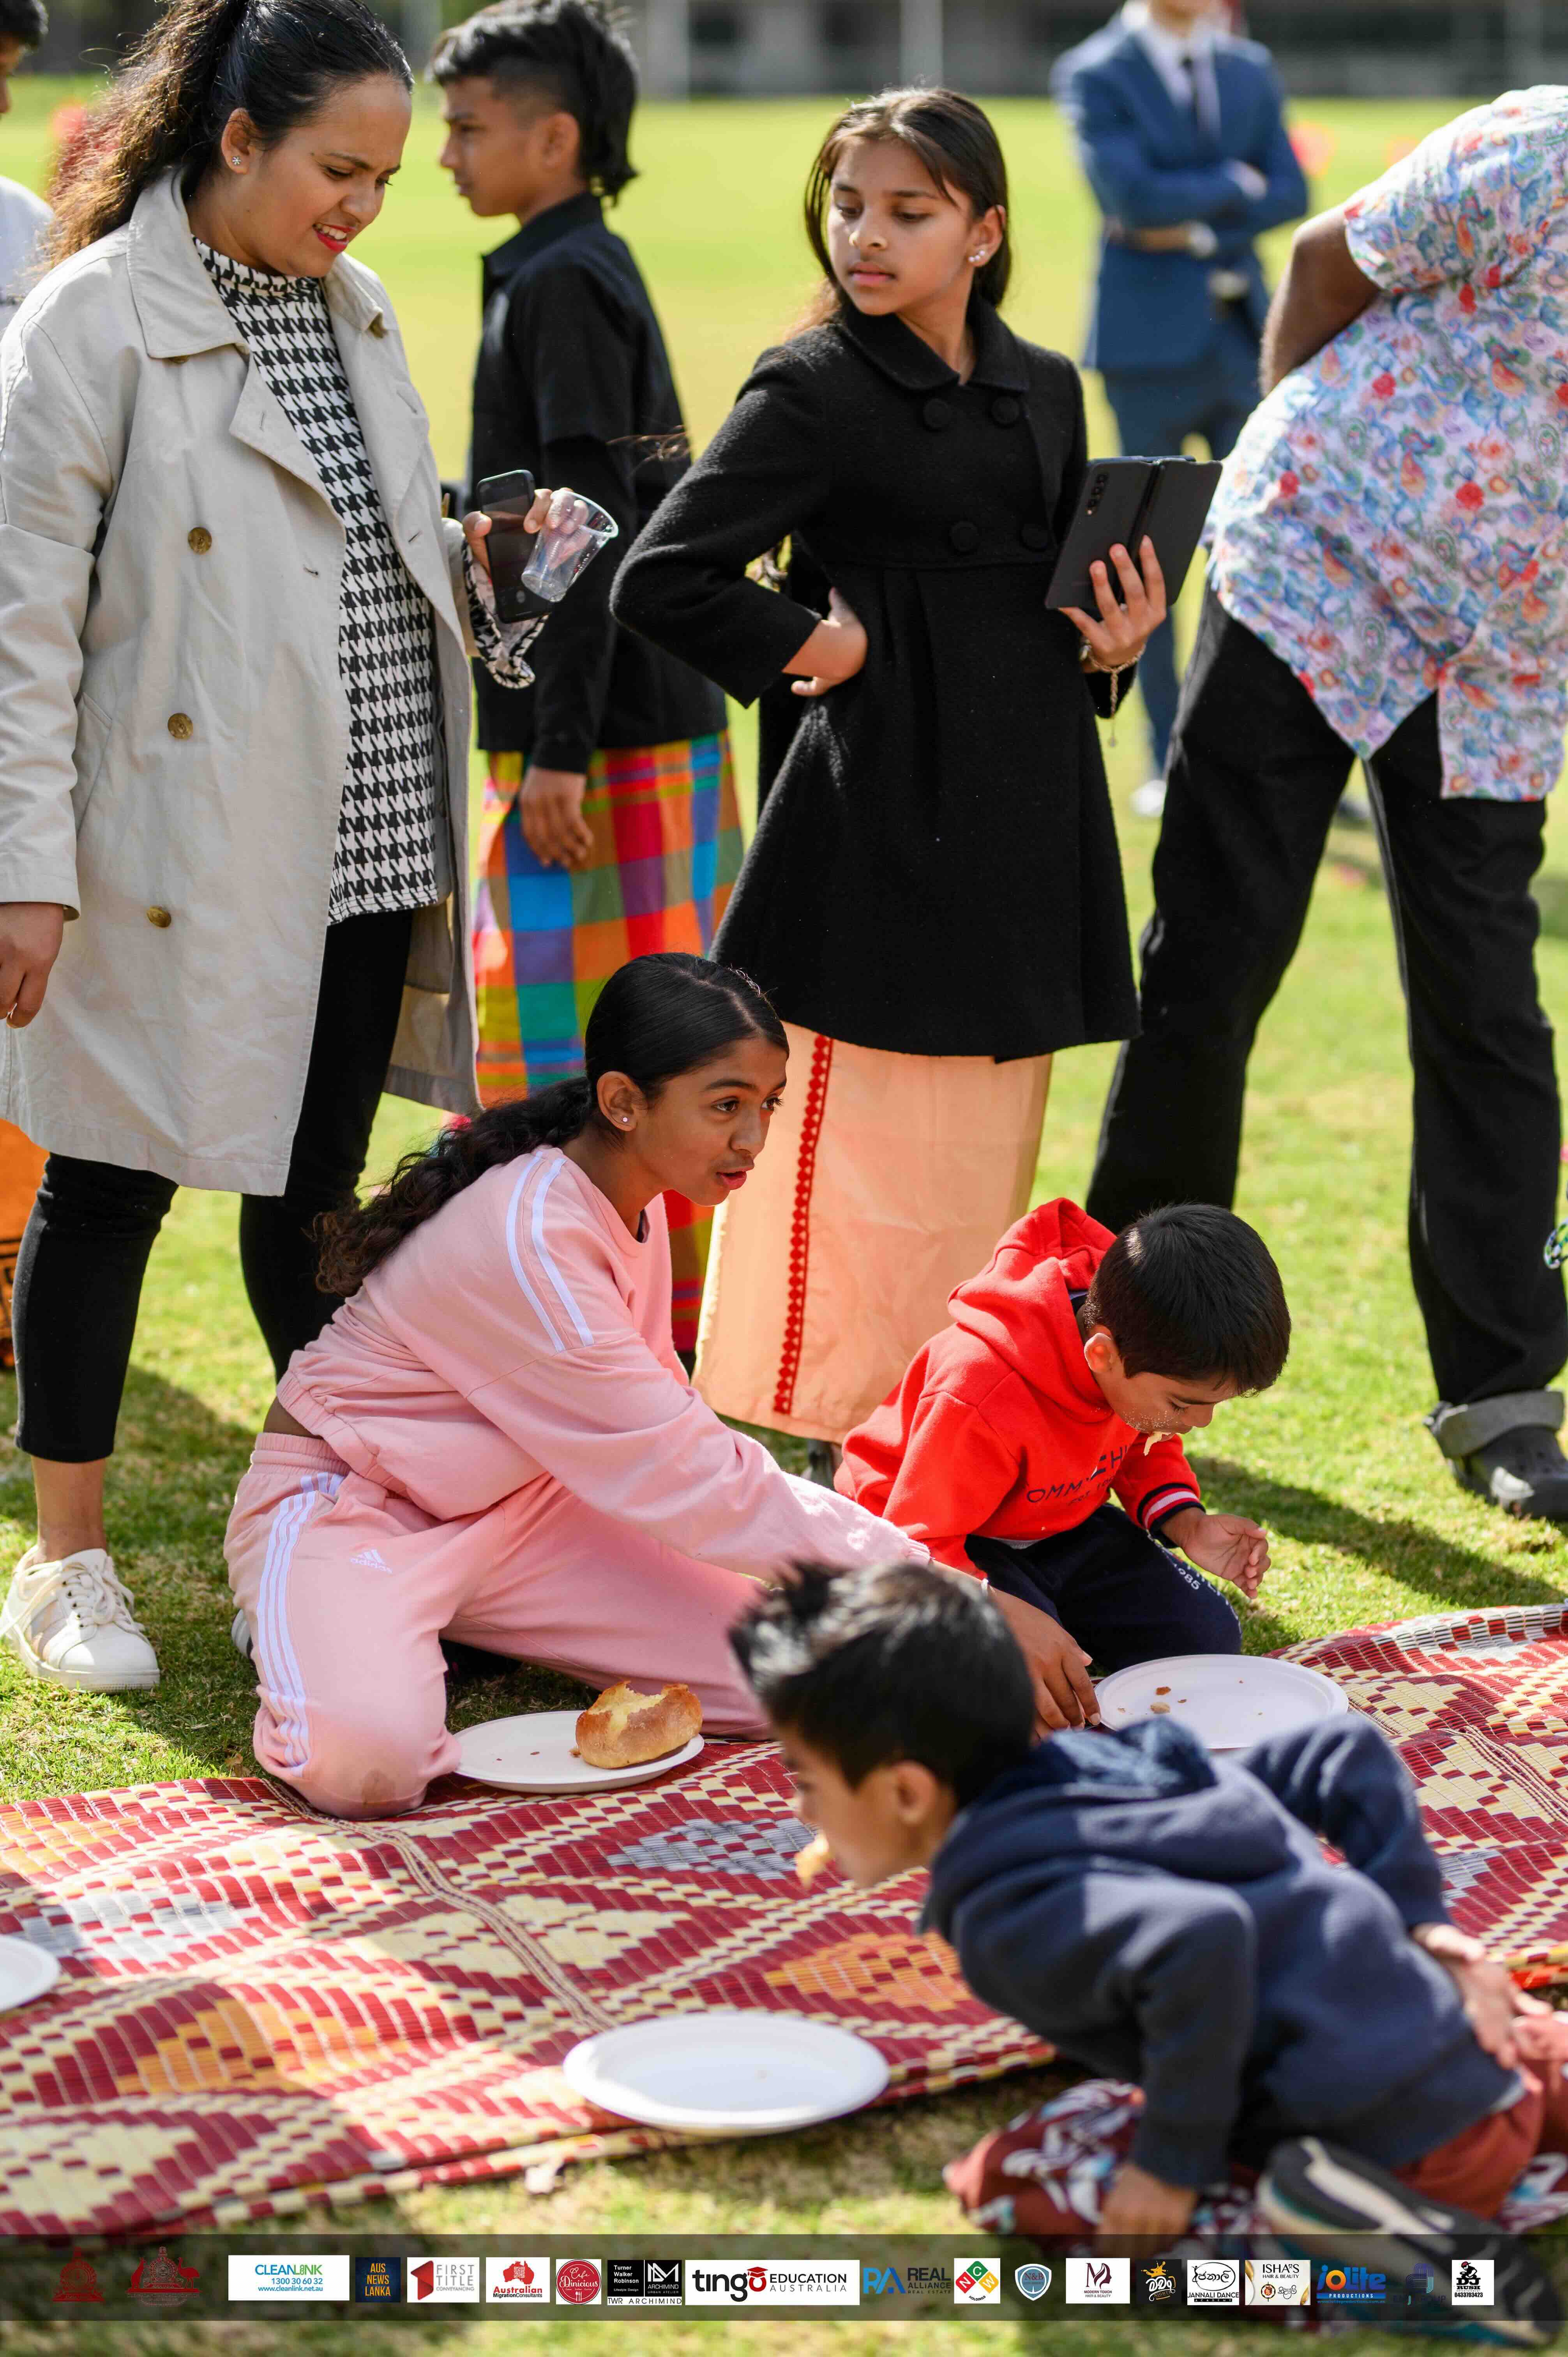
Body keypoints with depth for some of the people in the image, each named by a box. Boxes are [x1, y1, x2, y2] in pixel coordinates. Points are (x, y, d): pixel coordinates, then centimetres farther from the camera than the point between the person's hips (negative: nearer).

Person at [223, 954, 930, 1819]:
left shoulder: (633, 1199, 0)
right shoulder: (527, 1240, -29)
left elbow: (660, 1428, 8)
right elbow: (682, 1478, -27)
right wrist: (916, 1580, -26)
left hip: (511, 1508, 9)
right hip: (346, 1510, -8)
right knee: (369, 1757, -39)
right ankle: (310, 1631, 0)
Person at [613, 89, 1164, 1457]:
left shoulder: (1047, 393, 11)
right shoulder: (816, 392, -8)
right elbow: (662, 581, -15)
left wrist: (1114, 646, 2)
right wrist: (819, 649, -10)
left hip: (1026, 823, 7)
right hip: (882, 818, -7)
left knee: (983, 1167, 13)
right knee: (862, 1165, -4)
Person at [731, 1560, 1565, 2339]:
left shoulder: (1009, 1915, -14)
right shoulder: (1107, 1769, 13)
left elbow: (1200, 1939, -33)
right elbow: (1345, 1748, 18)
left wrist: (1174, 2163, -21)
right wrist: (1418, 1921, 18)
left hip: (1403, 2136, -9)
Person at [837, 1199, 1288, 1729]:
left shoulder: (1153, 1361, -17)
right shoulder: (981, 1404, -40)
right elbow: (917, 1544, -32)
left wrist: (1187, 1525, -14)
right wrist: (1008, 1615, -50)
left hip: (1060, 1525, 7)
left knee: (1209, 1639, -5)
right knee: (1039, 1696, -31)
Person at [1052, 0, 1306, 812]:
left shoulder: (1250, 70, 11)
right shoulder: (1093, 75, -4)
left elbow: (1290, 194, 2)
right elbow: (1133, 196, -18)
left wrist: (1195, 226, -11)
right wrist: (1235, 183, -6)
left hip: (1242, 342, 4)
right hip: (1150, 349, -4)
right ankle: (1168, 764, 9)